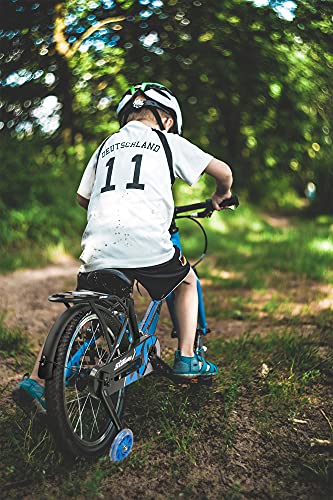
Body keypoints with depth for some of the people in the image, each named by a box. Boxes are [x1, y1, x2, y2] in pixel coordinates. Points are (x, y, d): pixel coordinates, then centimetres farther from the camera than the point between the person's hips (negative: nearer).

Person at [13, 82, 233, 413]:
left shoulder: (107, 145, 25)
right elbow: (223, 171, 16)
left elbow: (83, 197, 28)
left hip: (99, 246, 4)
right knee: (187, 281, 25)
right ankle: (186, 358, 23)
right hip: (148, 243, -3)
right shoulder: (167, 142, 14)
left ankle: (36, 380, 16)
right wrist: (219, 197, 37)